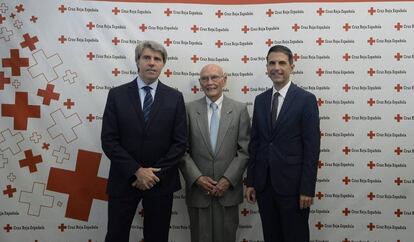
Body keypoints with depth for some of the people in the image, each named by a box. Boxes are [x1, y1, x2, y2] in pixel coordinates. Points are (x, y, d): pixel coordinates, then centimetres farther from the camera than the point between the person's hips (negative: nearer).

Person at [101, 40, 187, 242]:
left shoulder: (175, 97, 1)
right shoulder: (117, 95, -1)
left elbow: (180, 142, -3)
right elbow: (108, 140, -6)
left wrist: (156, 174, -11)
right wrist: (137, 171, -14)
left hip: (161, 181, 1)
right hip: (124, 179, 0)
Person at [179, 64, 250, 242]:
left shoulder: (239, 109, 1)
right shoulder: (189, 110, 1)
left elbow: (244, 150, -2)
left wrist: (228, 180, -9)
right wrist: (197, 178, -10)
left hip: (228, 189, 0)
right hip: (197, 189, 0)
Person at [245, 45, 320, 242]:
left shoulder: (306, 99, -6)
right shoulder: (260, 100, 9)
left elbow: (312, 147, -9)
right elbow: (254, 143, 10)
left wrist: (307, 189, -13)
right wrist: (250, 182, 6)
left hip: (292, 185, -4)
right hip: (264, 185, 5)